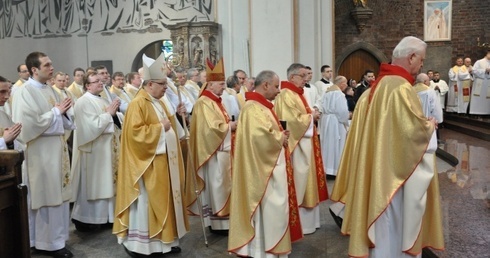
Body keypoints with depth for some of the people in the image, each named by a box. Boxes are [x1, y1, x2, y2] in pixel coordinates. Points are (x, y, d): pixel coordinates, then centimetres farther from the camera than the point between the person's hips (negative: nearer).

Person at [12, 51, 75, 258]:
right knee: (46, 196, 1)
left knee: (58, 194, 12)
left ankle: (56, 238, 25)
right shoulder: (24, 92, -12)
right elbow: (30, 124, -22)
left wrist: (64, 111, -3)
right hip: (41, 152, -8)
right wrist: (56, 111, -14)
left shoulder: (50, 90, 11)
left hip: (57, 148, 8)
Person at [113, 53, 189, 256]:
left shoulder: (159, 103, 14)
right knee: (146, 202, -2)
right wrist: (160, 127, -19)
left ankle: (163, 240, 24)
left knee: (164, 200, 13)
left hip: (164, 161, 9)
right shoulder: (138, 104, -14)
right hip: (148, 163, -9)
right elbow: (136, 133, -24)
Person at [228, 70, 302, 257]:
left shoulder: (262, 106, 15)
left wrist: (281, 135, 3)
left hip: (272, 166, 11)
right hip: (265, 168, -11)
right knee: (270, 208, -4)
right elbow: (259, 135, -32)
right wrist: (280, 138, -15)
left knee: (273, 207, 16)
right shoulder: (253, 108, -18)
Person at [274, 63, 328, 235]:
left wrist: (312, 116, 4)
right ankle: (300, 224, 7)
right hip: (297, 144, -11)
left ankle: (307, 220, 25)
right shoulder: (286, 95, -16)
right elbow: (292, 120, -24)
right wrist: (311, 116, -11)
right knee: (299, 181, -4)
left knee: (306, 179, 14)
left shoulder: (297, 94, 16)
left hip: (305, 143, 11)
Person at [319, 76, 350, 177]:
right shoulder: (339, 94, -14)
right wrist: (345, 122, -6)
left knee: (327, 145, 13)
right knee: (336, 146, -1)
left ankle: (326, 168, 19)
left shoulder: (327, 92, 12)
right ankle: (334, 168, 4)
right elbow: (343, 111, -19)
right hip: (336, 122, -8)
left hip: (325, 120, 8)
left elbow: (323, 109, 9)